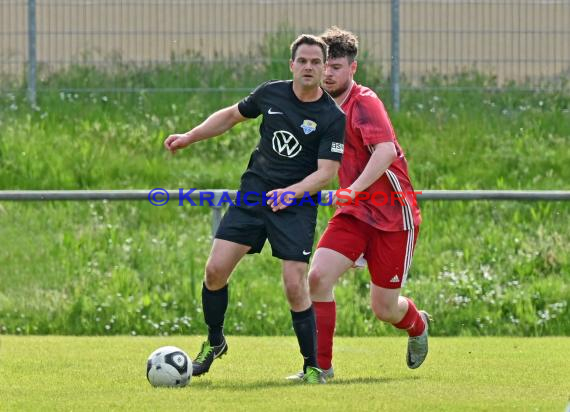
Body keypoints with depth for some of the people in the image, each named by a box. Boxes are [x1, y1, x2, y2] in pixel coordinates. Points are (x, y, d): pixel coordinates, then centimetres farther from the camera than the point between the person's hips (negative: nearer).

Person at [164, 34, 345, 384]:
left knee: (295, 286, -13)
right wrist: (190, 137, 16)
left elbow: (326, 171, -15)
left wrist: (291, 193, -30)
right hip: (253, 194, 4)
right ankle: (214, 342, 19)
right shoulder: (271, 94, 2)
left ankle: (312, 366, 2)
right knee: (216, 269, -6)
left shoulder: (333, 118, -10)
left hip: (297, 205, -4)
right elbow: (232, 115, 21)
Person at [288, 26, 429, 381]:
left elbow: (385, 152, -33)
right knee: (318, 276, -17)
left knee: (384, 309, 2)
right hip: (354, 214, 6)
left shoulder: (364, 102, -17)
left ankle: (417, 324, 39)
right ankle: (320, 365, -9)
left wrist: (354, 190, -43)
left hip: (393, 215, -6)